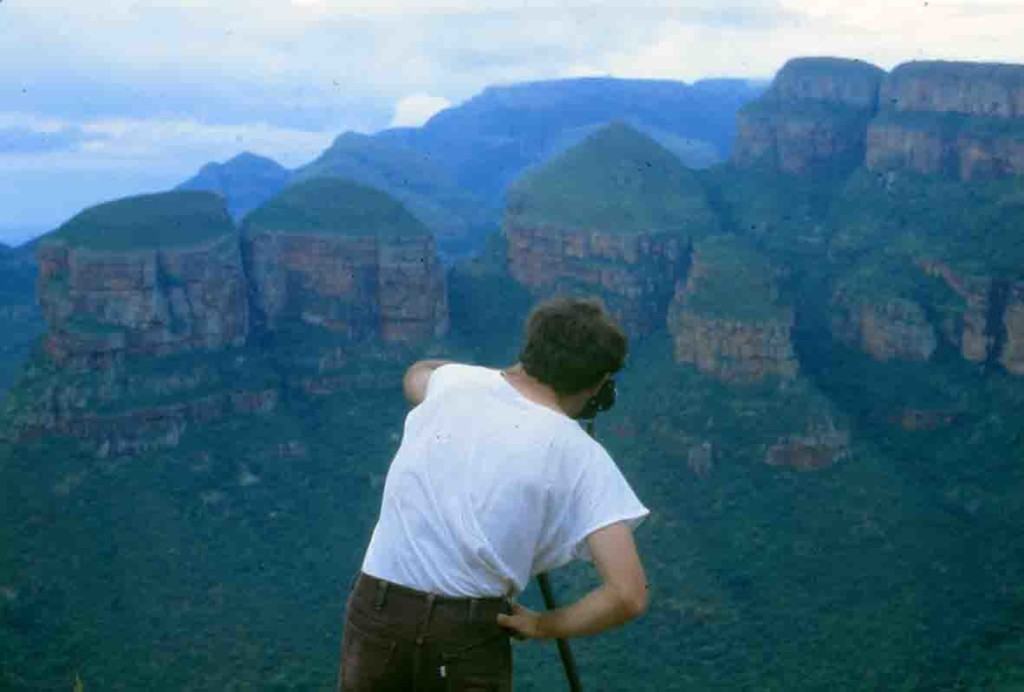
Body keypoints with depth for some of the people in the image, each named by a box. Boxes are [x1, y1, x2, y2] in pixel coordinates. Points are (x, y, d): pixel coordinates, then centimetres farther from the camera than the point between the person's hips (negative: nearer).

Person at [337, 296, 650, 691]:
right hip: (468, 634, -3)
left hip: (377, 612, 4)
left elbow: (416, 373, 34)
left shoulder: (453, 381, 6)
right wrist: (544, 626, 3)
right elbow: (628, 596, -12)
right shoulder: (581, 457, -5)